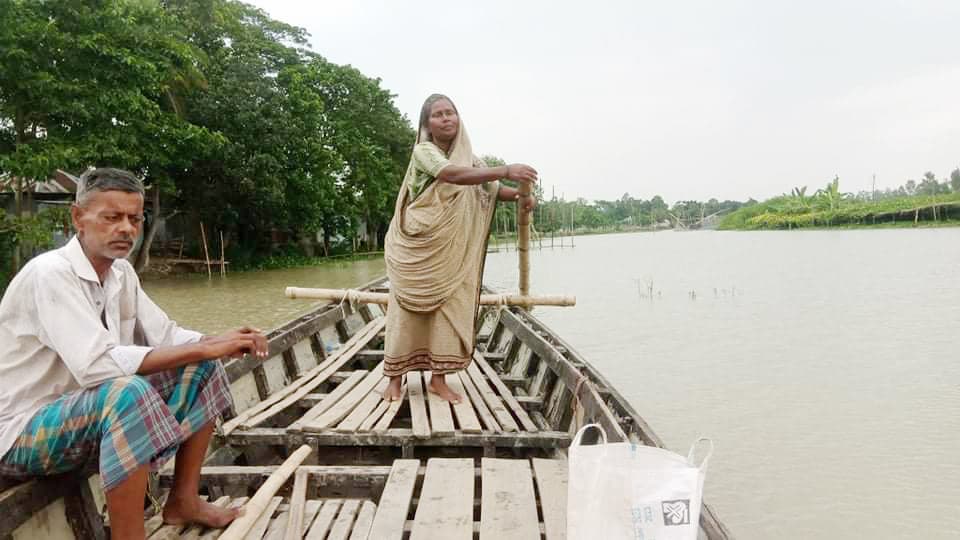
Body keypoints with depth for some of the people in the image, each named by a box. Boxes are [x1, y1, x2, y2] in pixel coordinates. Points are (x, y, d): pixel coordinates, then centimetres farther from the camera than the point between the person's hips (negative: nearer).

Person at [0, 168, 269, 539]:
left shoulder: (121, 272, 2)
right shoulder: (50, 273, -24)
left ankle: (183, 500, 7)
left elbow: (166, 336, 4)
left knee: (203, 368, 0)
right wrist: (205, 349, -34)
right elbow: (97, 365, -34)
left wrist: (220, 342, -17)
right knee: (128, 391, -37)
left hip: (92, 412, 9)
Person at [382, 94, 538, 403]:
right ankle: (395, 378, 13)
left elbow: (492, 190, 6)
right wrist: (505, 170, -40)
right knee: (407, 312, 1)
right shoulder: (423, 151, -11)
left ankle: (438, 379, 11)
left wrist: (519, 195, -18)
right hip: (416, 247, -5)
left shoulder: (468, 157, 9)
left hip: (450, 252, 5)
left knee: (449, 309, 1)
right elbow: (453, 175, -30)